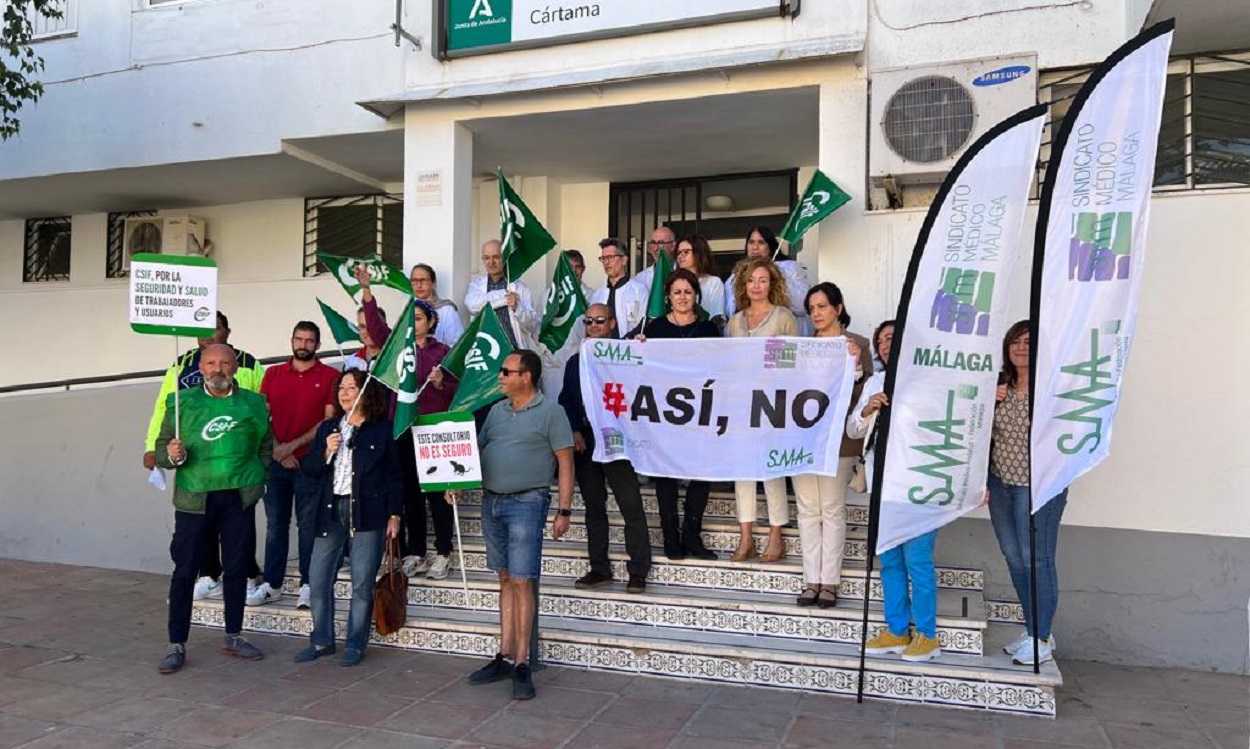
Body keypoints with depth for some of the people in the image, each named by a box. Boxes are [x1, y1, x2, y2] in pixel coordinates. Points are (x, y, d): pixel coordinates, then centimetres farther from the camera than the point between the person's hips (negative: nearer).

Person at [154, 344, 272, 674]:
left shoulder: (254, 404, 6)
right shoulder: (182, 402, 3)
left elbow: (266, 447, 11)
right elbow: (161, 447, 3)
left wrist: (258, 478, 0)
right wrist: (171, 455, -18)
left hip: (239, 498, 2)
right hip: (194, 498, -1)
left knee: (236, 568, 10)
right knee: (185, 570, 1)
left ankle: (234, 637, 23)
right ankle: (177, 645, 11)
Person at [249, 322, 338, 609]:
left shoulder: (330, 376, 0)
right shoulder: (272, 374, 12)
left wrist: (293, 445, -10)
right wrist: (277, 449, -5)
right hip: (276, 460, 3)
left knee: (308, 524, 1)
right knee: (275, 524, 9)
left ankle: (307, 585, 7)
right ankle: (271, 584, 16)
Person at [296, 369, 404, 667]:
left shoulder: (383, 429, 2)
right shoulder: (327, 428, 15)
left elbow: (394, 475, 2)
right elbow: (308, 467, 13)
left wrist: (394, 514, -2)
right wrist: (326, 452, -6)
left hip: (368, 514, -4)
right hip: (330, 512, 4)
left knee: (362, 584, 0)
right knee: (318, 579, 4)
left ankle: (355, 645, 14)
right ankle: (321, 641, 20)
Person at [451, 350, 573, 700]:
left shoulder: (550, 412, -5)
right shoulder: (497, 410, 14)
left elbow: (565, 463, -6)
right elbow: (478, 449, 19)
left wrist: (564, 511, -10)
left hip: (527, 502, -6)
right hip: (491, 501, 6)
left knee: (521, 582, -6)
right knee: (505, 580, 11)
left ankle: (521, 664, 1)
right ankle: (504, 656, 18)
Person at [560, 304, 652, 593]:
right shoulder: (575, 362, 15)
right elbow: (566, 400, 13)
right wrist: (574, 431, 2)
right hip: (584, 441, 5)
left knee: (631, 507, -5)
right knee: (594, 508, 11)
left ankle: (638, 571, 1)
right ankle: (599, 569, 20)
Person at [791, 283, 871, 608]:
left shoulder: (857, 344, 0)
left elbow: (865, 394, -5)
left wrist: (855, 366, -20)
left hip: (837, 438, -4)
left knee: (832, 509, 1)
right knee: (807, 510, 7)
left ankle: (830, 582, 9)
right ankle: (812, 580, 14)